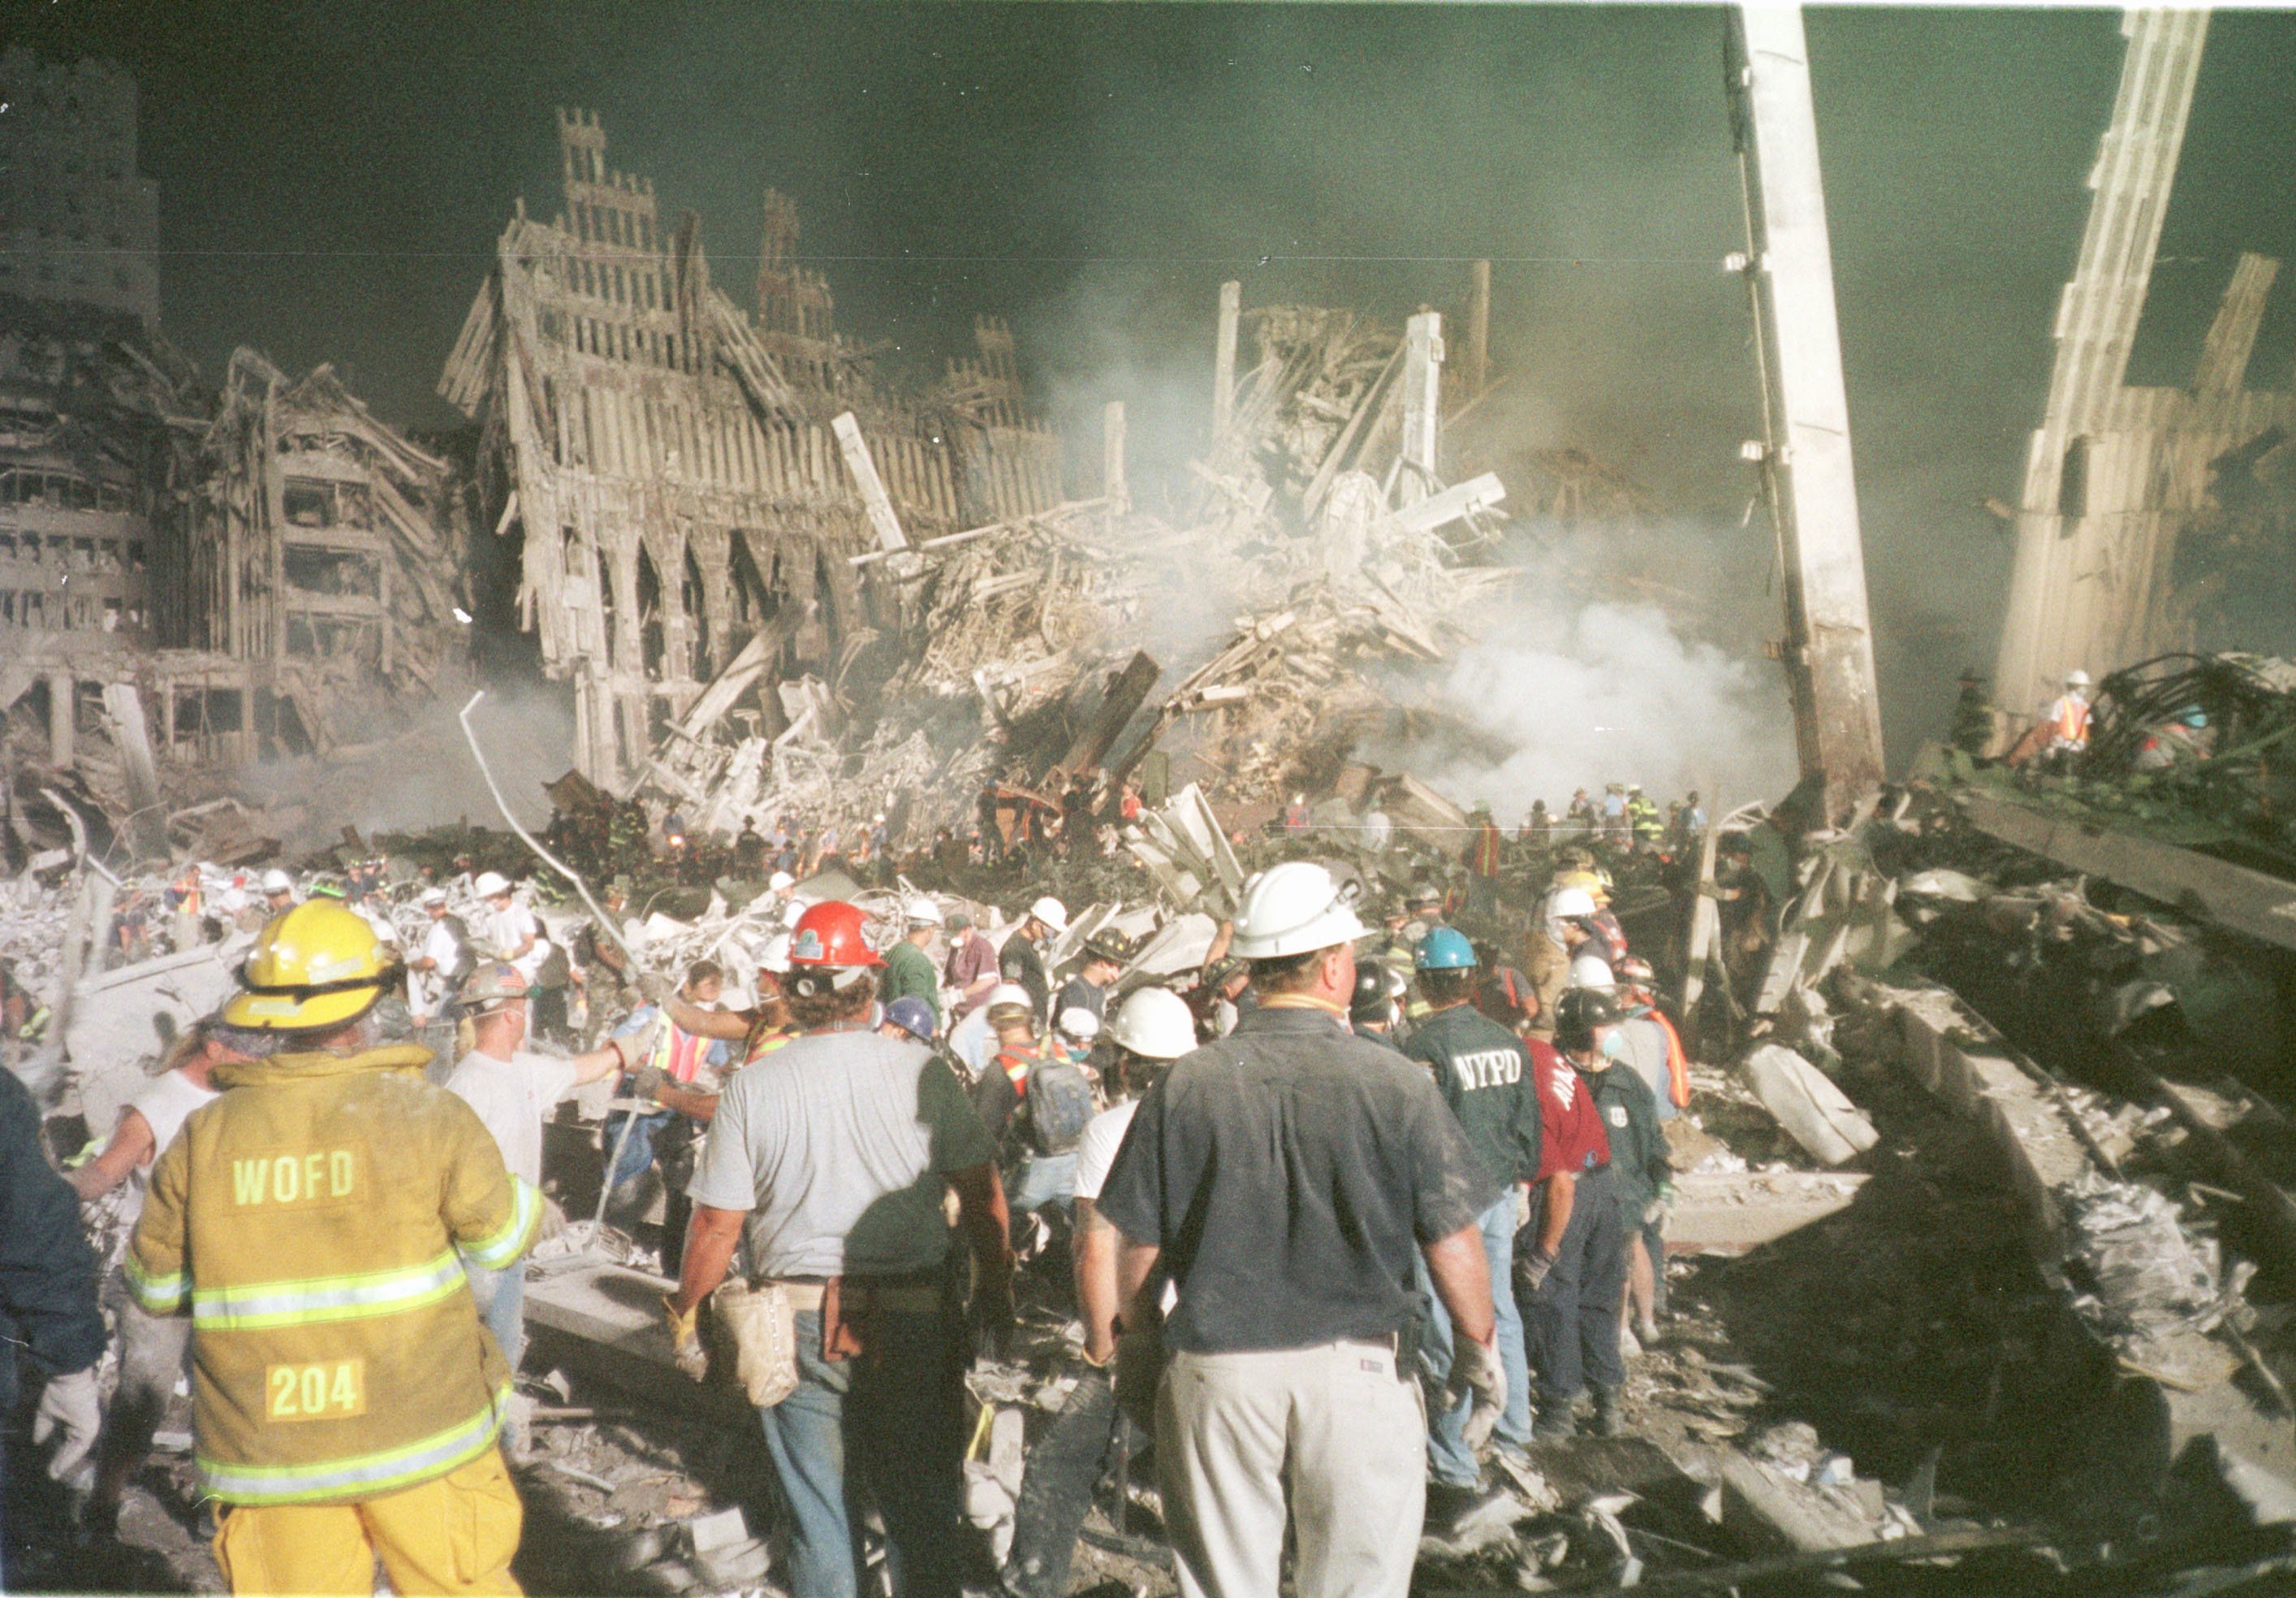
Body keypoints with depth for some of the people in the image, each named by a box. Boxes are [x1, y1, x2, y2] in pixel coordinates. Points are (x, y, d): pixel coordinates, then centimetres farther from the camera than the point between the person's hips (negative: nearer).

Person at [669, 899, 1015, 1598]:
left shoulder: (752, 1087, -7)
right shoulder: (923, 1074, -7)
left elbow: (717, 1225, -4)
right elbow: (982, 1195, -3)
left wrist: (684, 1315, 11)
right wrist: (996, 1291, 11)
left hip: (801, 1329, 0)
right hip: (918, 1321, 0)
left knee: (820, 1515, 12)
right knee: (923, 1509, 15)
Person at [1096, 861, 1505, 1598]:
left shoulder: (1185, 1083, -7)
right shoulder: (1394, 1082, -11)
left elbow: (1140, 1244, 0)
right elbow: (1451, 1241, -7)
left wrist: (1140, 1341, 17)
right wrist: (1479, 1348, 10)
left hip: (1216, 1369, 1)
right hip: (1357, 1370, -1)